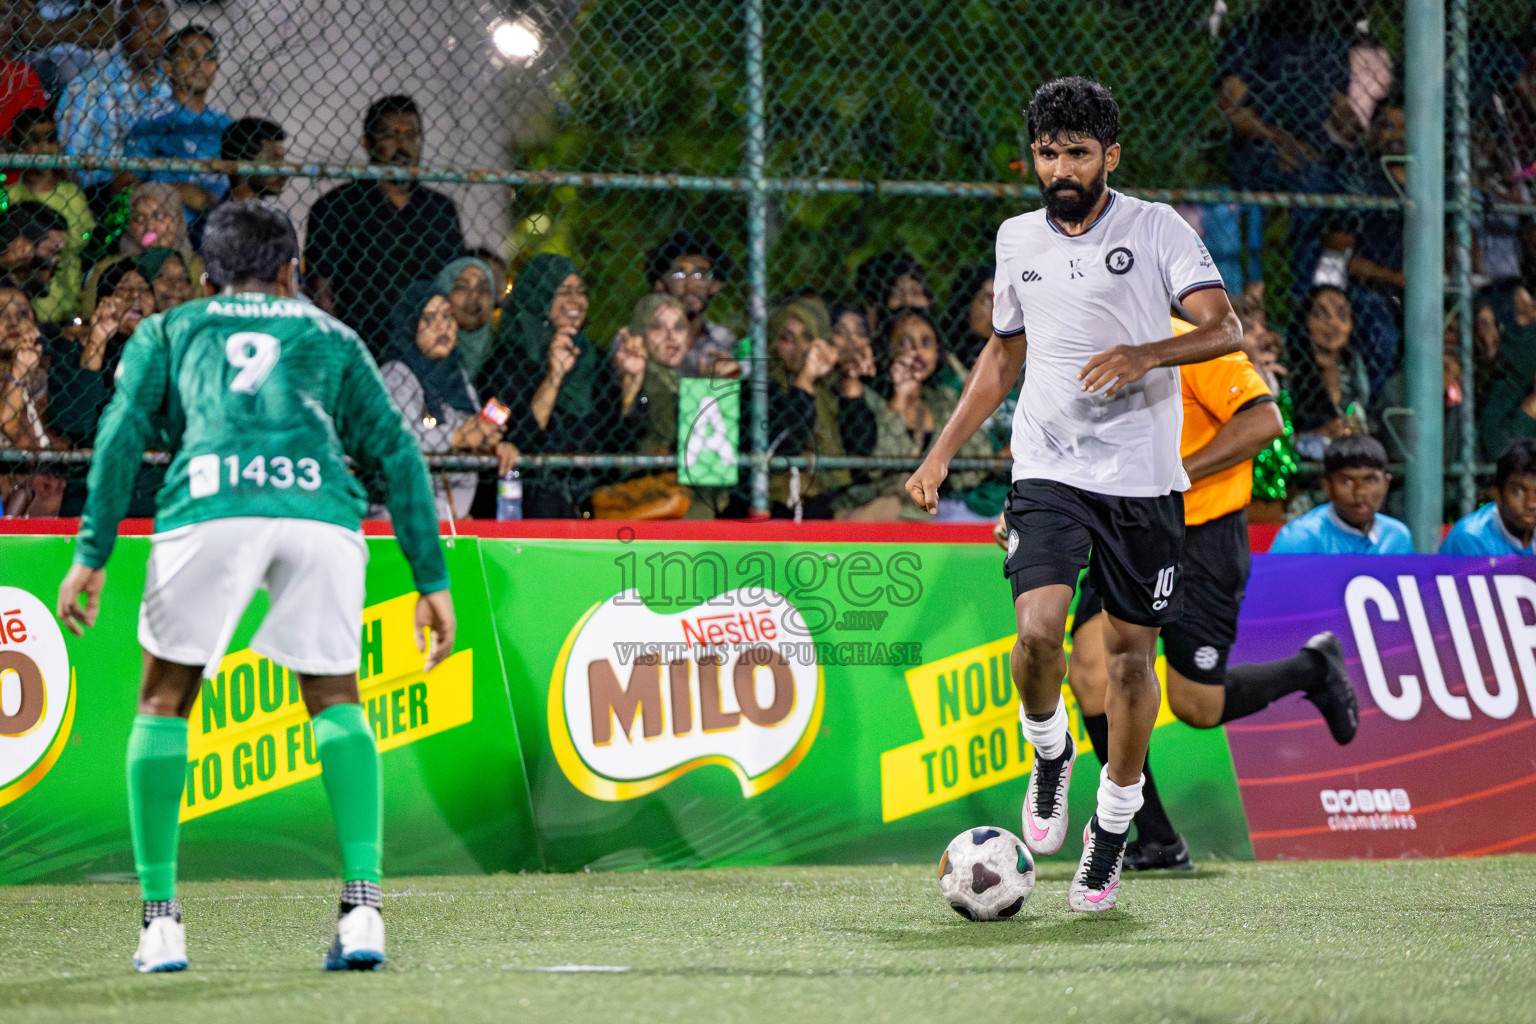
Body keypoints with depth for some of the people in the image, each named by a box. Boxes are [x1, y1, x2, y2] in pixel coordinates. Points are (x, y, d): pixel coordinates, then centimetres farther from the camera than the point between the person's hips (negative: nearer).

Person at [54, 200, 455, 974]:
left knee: (164, 701, 14)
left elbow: (123, 430, 13)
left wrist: (93, 553, 8)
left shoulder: (167, 331, 28)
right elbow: (395, 452, 22)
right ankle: (362, 904, -1)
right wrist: (431, 577, 19)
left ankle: (161, 920, 7)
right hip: (321, 505, 1)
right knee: (334, 699, 16)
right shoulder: (331, 338, 31)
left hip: (210, 504, -1)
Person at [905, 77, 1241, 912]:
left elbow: (1224, 329, -10)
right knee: (1037, 627, -19)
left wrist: (1143, 355, -28)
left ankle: (1113, 824, 18)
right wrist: (941, 454, 17)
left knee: (1130, 648, 2)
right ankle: (1049, 751, 10)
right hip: (1049, 467, 2)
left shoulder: (1157, 230, -2)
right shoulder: (1018, 241, 10)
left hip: (1142, 475, -2)